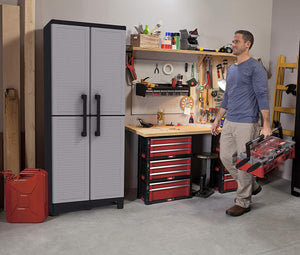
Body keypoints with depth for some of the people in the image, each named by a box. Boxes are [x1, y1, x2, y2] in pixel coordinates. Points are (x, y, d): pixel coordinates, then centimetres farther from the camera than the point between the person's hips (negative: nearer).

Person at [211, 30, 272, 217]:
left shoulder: (255, 67, -7)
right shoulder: (231, 69, 16)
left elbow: (262, 96, -13)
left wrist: (266, 125, -19)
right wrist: (218, 118, 21)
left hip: (246, 124, -8)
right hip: (229, 122, 8)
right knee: (226, 157, 11)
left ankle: (243, 202, 13)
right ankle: (252, 186, 31)